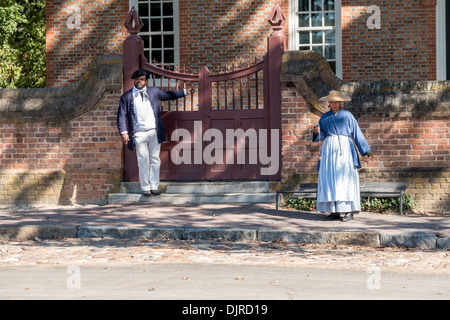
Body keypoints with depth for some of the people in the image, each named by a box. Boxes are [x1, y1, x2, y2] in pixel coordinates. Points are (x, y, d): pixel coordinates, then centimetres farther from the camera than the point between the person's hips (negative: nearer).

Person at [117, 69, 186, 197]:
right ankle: (145, 188, 7)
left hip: (154, 132, 2)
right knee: (143, 161, -2)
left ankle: (154, 186, 12)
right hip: (139, 133, -2)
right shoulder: (126, 97, 3)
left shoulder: (154, 92, 9)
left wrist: (185, 91, 19)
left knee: (155, 159, 4)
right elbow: (121, 115, 1)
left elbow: (169, 95, 22)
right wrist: (123, 132, -9)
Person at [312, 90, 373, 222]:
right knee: (329, 179, -3)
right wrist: (316, 132, -12)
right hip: (329, 149, 3)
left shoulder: (347, 115, 9)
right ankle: (334, 211, 0)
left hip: (345, 148, -3)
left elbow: (357, 133, 7)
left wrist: (365, 149, 2)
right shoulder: (324, 117, 15)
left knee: (345, 178, -9)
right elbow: (320, 136, 12)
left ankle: (349, 211, -11)